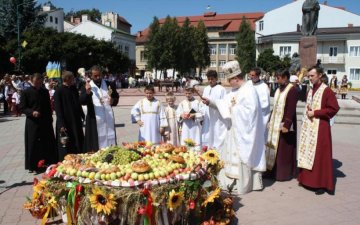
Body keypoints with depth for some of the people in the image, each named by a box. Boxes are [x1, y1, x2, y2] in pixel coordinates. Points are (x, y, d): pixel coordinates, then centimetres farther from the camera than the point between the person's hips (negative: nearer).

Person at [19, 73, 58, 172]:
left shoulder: (45, 92, 8)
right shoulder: (26, 92, -4)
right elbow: (22, 107, -4)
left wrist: (50, 119, 9)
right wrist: (31, 112, -21)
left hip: (46, 122, 4)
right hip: (32, 123, -4)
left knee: (48, 143, 9)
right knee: (33, 144, 2)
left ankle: (50, 162, 22)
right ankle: (33, 166, 13)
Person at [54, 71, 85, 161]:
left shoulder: (74, 89, 8)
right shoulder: (59, 92, -11)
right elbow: (58, 109, -13)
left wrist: (83, 117, 18)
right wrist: (61, 125, -18)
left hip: (76, 123, 7)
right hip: (65, 124, -6)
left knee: (79, 147, 11)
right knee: (66, 149, 1)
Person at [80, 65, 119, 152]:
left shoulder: (109, 85, 7)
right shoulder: (86, 87, -1)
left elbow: (116, 97, 17)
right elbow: (82, 101, -11)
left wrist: (113, 101, -6)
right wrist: (87, 92, -30)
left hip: (109, 119, 3)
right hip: (94, 120, -2)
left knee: (110, 142, 6)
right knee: (96, 146, -2)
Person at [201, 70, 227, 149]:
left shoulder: (221, 89, -6)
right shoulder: (206, 89, 13)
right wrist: (202, 116, 11)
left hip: (218, 120, -6)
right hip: (207, 119, 6)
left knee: (217, 141, -5)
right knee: (206, 140, 9)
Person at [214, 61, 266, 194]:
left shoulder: (249, 90, -18)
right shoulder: (234, 90, 10)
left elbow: (251, 110, -24)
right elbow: (225, 103, 11)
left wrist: (235, 107, -15)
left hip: (243, 132, -9)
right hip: (234, 130, 9)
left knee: (242, 156, 1)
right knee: (232, 155, 15)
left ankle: (243, 185, 14)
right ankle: (232, 181, 27)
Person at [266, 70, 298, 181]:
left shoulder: (292, 90, -14)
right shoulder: (278, 90, 12)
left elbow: (291, 110, -19)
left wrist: (286, 125, -23)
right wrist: (270, 121, 16)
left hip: (284, 124, -8)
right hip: (275, 124, 8)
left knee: (283, 150, 1)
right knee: (275, 148, 13)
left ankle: (284, 173, 13)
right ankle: (274, 171, 23)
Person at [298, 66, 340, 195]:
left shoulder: (326, 91, -11)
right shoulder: (310, 91, 12)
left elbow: (334, 109, -15)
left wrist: (315, 113, -16)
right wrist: (308, 113, 3)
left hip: (320, 128, -7)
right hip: (308, 127, 8)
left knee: (320, 156, -2)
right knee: (307, 154, 11)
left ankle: (322, 184, 8)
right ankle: (308, 179, 22)